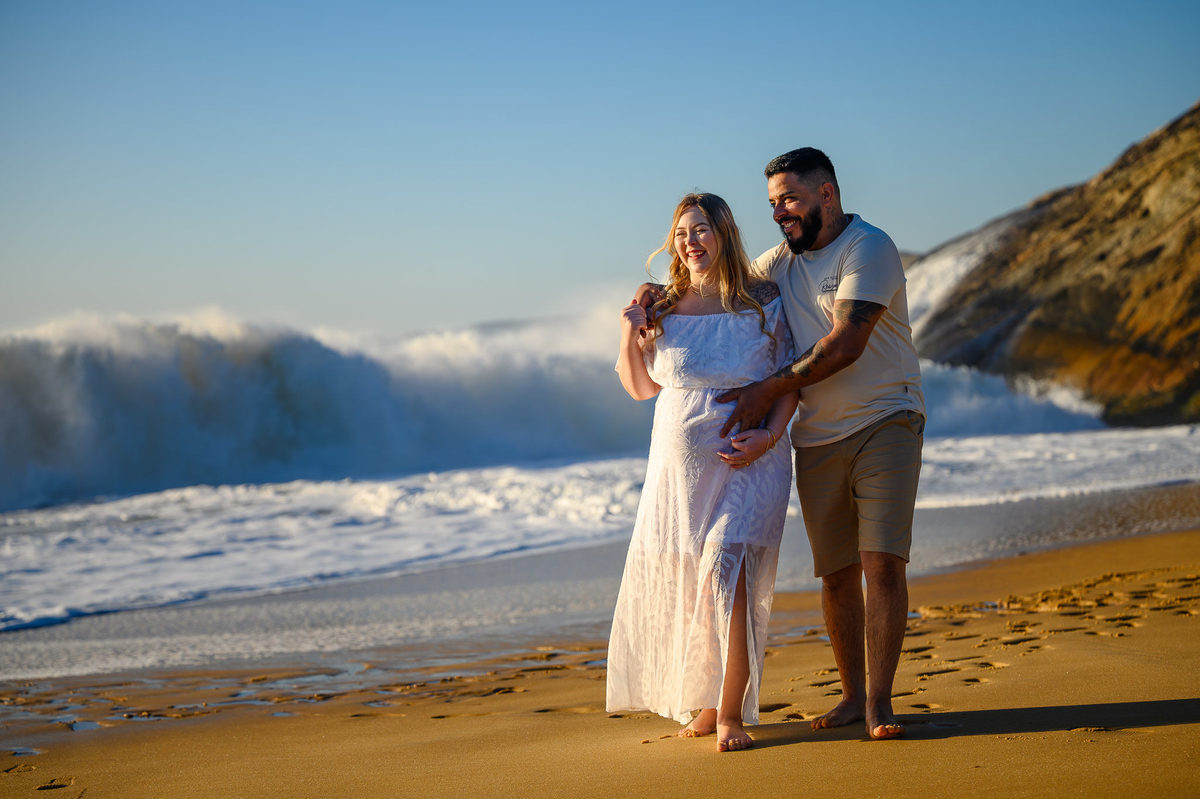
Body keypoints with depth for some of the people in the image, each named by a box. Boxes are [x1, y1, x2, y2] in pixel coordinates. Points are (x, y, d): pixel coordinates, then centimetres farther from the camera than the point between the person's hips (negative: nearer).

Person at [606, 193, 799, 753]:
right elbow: (640, 387, 13)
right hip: (678, 469, 3)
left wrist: (768, 436, -12)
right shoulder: (664, 311, 3)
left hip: (748, 465, -3)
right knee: (678, 585, 6)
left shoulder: (764, 304, -2)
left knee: (727, 570, -17)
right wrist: (630, 338, -4)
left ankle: (730, 713, -10)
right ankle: (705, 704, 23)